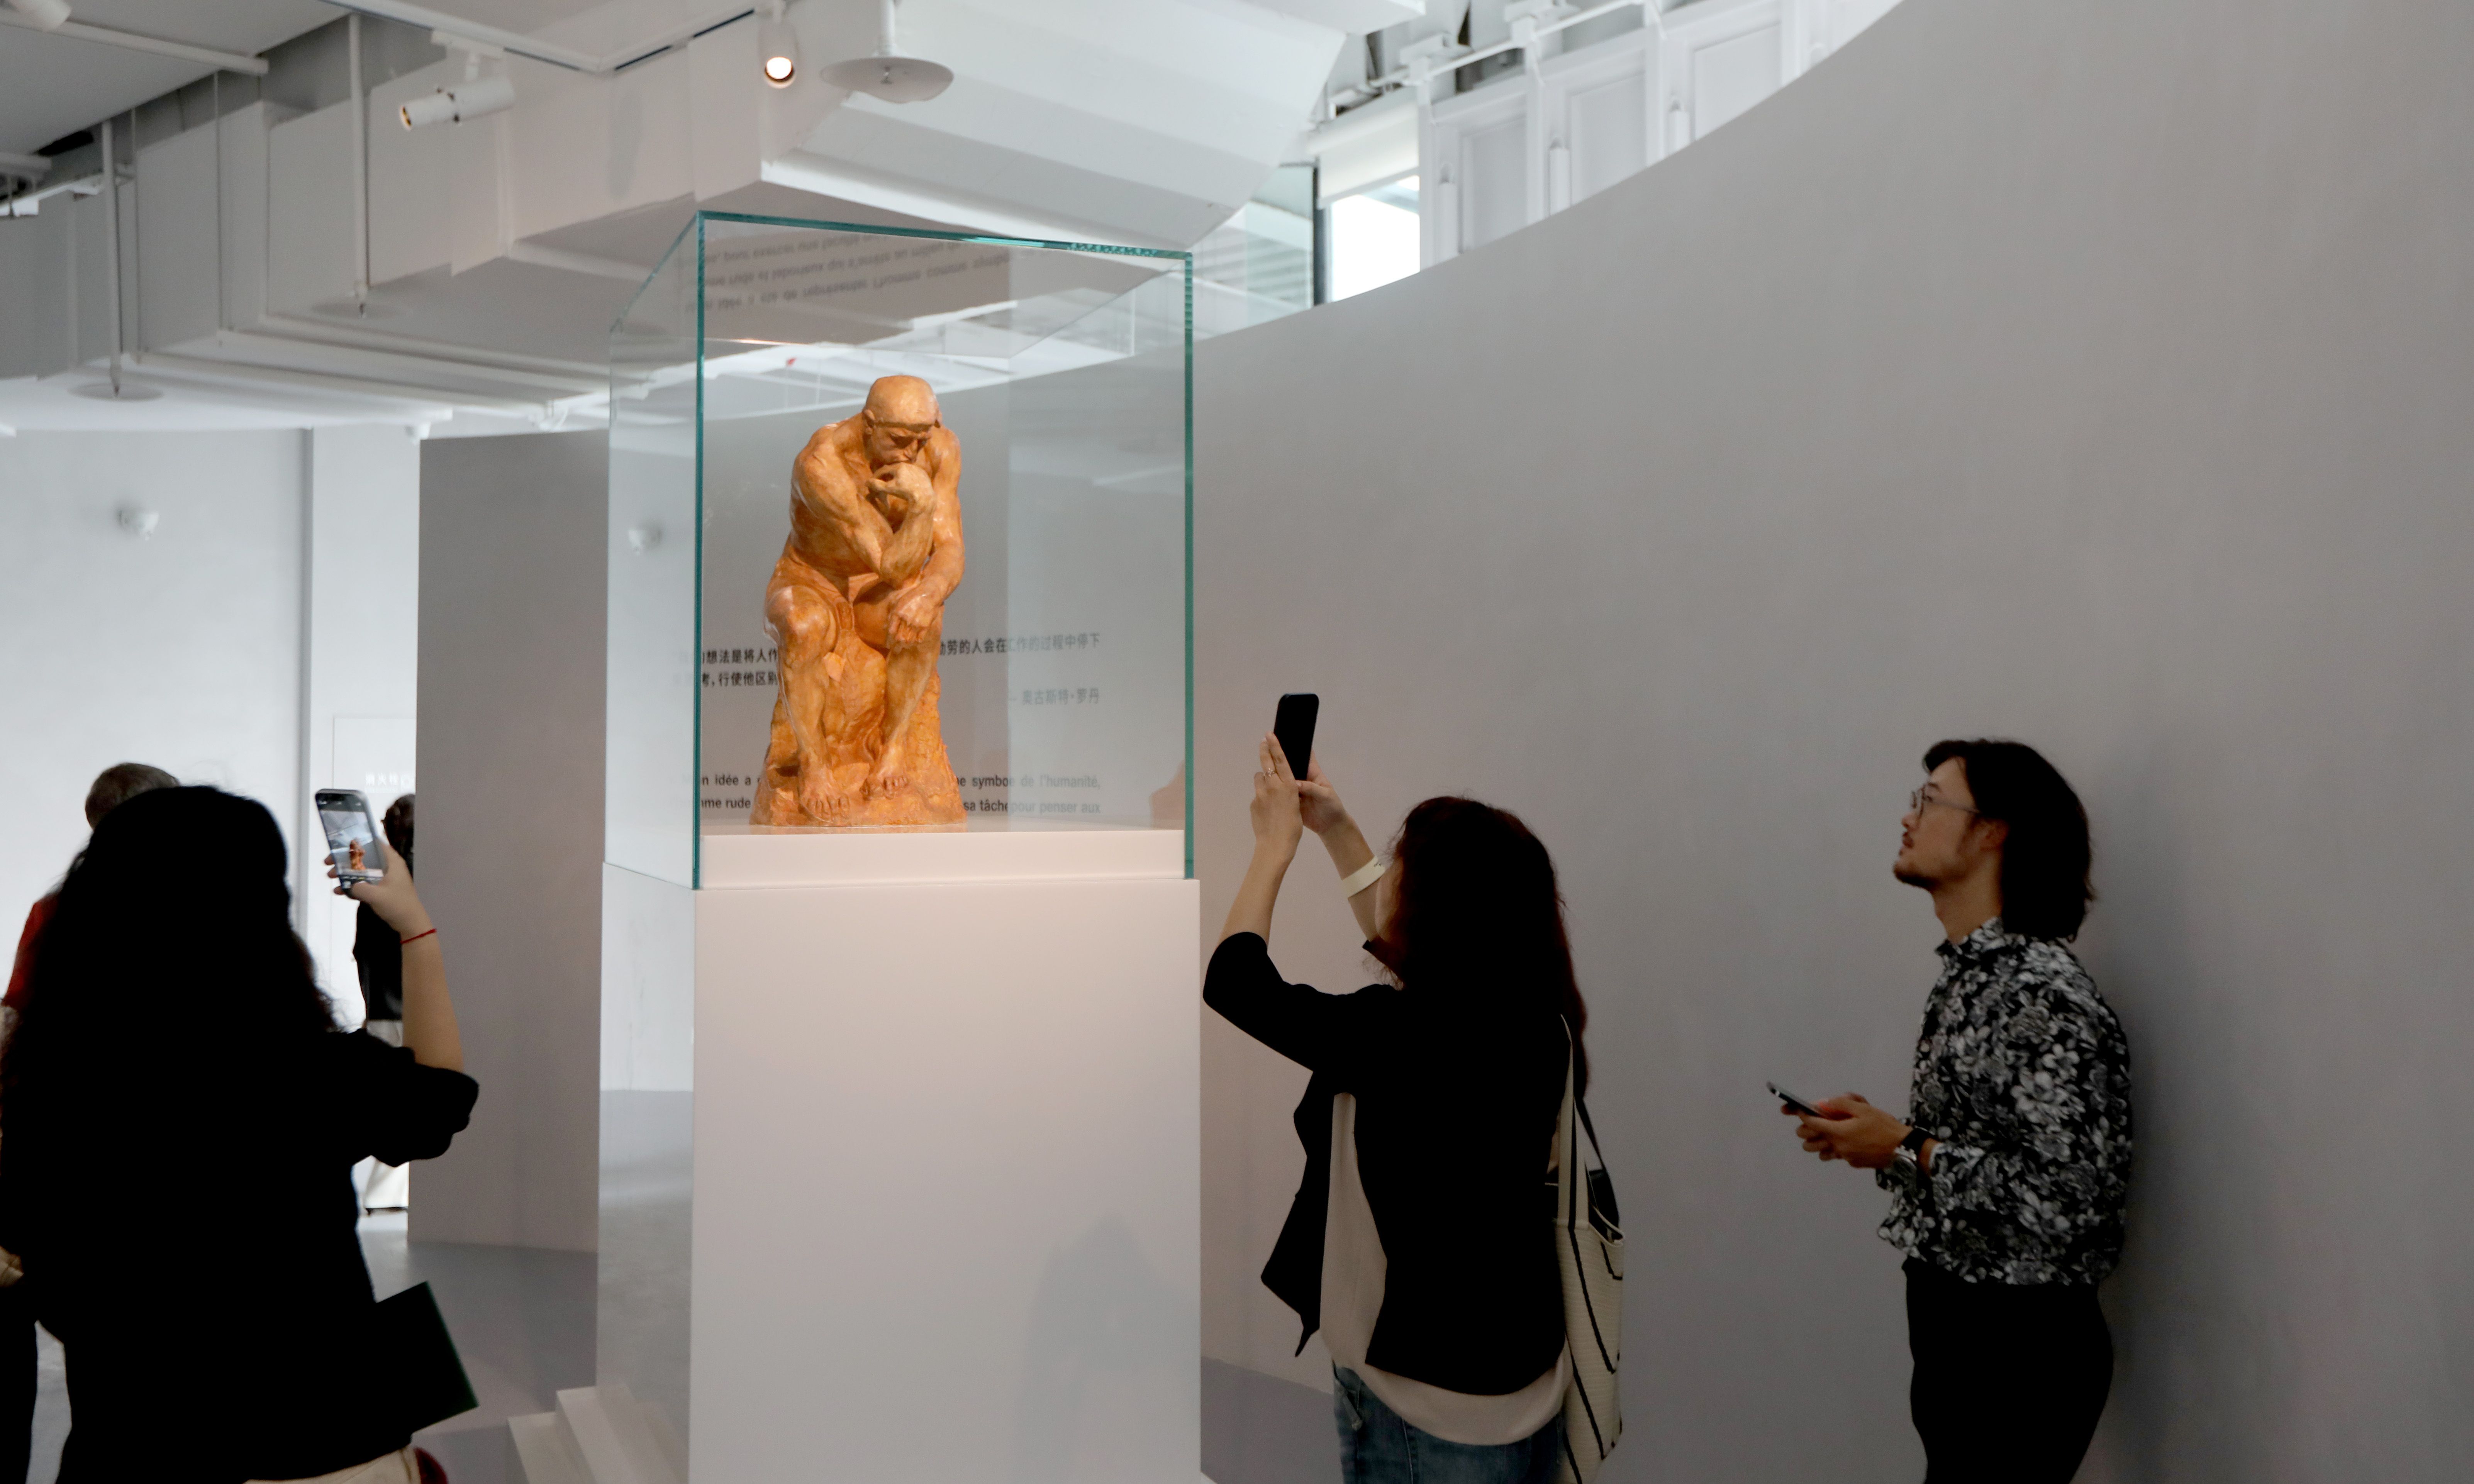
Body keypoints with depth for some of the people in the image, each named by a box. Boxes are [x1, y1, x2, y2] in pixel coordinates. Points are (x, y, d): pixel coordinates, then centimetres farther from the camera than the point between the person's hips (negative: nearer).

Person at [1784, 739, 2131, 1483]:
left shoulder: (2044, 992, -21)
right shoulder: (1969, 973, 8)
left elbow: (2070, 1198, -26)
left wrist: (1905, 1151, -20)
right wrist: (1879, 1131, 1)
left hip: (2019, 1347, -9)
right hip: (1954, 1329, 9)